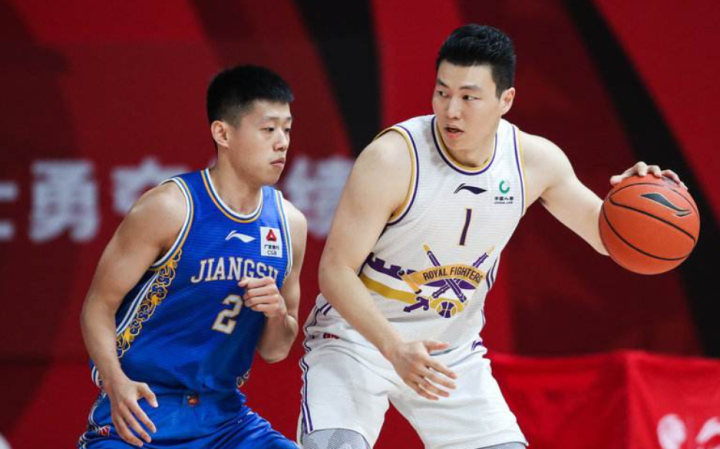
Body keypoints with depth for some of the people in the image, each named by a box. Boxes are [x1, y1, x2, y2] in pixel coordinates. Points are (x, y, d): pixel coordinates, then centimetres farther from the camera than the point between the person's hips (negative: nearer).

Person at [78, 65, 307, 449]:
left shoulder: (289, 225, 5)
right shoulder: (170, 208, -11)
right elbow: (99, 305, -8)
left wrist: (278, 312, -9)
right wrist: (116, 383, -25)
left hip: (223, 416, 5)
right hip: (140, 411, -5)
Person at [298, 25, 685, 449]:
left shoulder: (535, 159, -9)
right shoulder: (392, 157, -24)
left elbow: (606, 235, 5)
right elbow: (336, 271, -22)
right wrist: (395, 348, -36)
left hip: (453, 349, 5)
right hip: (358, 334, -5)